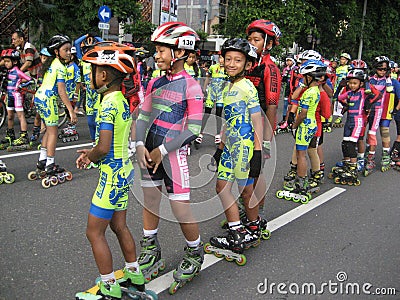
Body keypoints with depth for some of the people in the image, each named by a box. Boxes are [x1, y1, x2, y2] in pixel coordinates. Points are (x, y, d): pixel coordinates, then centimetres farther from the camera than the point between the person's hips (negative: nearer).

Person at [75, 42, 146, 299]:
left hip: (112, 174, -9)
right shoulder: (122, 100, 8)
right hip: (125, 171, 9)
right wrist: (92, 153, 8)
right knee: (119, 226, 21)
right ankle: (135, 275, 35)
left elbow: (103, 148, -27)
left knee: (95, 233, 4)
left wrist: (89, 158, -7)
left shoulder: (108, 103, -20)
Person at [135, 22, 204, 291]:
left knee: (181, 208, -2)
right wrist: (140, 145, -7)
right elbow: (143, 116, 9)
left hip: (173, 153, -6)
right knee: (150, 201, 15)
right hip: (149, 152, 6)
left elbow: (193, 129, -14)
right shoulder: (155, 83, 9)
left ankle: (195, 254, 25)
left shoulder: (191, 87, -10)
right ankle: (151, 253, 34)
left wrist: (162, 150, -13)